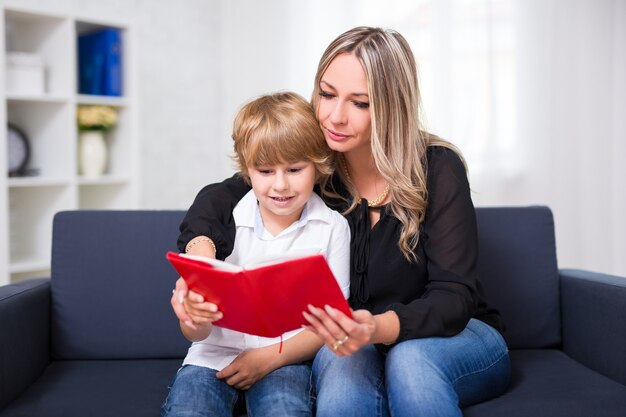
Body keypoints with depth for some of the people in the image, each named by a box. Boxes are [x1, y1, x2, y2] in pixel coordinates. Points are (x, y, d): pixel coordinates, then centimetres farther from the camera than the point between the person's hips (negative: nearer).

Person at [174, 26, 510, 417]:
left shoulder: (438, 168, -17)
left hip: (455, 334, -1)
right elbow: (218, 199, -2)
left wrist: (379, 328, -41)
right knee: (344, 362, -34)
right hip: (347, 341, 1)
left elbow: (453, 298, -21)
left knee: (410, 360, -36)